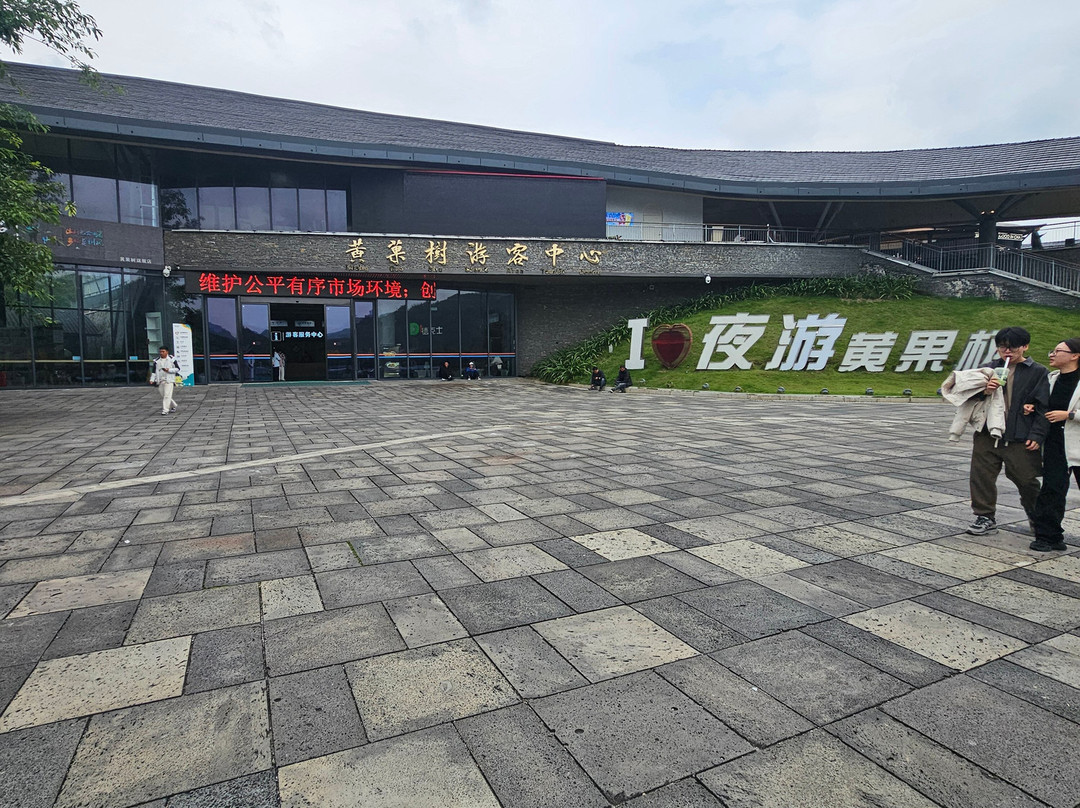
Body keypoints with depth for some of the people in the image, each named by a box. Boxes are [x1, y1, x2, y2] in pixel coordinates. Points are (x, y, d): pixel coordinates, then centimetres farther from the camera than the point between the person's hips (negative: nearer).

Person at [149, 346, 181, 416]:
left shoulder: (172, 359, 1)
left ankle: (165, 410, -12)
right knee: (163, 396, 10)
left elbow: (177, 369, 2)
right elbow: (153, 371, 11)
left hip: (169, 380, -5)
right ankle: (173, 406, 29)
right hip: (160, 381, 5)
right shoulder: (157, 361, 9)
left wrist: (169, 370, -13)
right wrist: (152, 379, -1)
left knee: (167, 395, -13)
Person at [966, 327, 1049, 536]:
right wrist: (984, 391, -12)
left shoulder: (1037, 372, 2)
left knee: (1026, 480, 6)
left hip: (1020, 438, -2)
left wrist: (1037, 436, -8)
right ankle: (986, 518, 19)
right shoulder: (988, 369, 10)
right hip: (987, 434, 3)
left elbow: (1043, 407, 0)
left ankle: (1037, 518, 32)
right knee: (981, 476, 4)